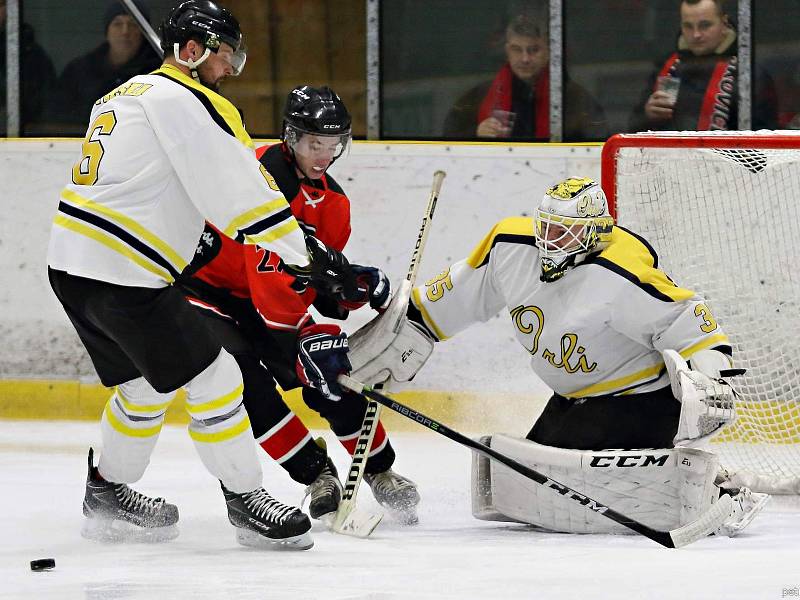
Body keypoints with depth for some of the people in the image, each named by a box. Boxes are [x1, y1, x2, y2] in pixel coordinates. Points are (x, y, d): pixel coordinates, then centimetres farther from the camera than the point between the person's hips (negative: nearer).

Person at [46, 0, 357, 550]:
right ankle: (246, 500, 2)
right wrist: (305, 252, -15)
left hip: (72, 265, 10)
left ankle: (107, 496, 35)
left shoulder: (126, 96, 21)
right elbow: (240, 188, -16)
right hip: (122, 274, -10)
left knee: (147, 383, 25)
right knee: (210, 377, -3)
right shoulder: (183, 100, -10)